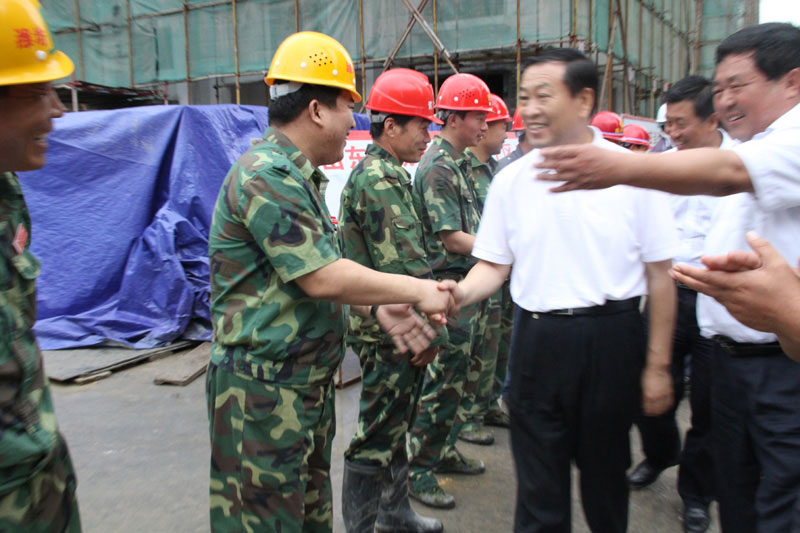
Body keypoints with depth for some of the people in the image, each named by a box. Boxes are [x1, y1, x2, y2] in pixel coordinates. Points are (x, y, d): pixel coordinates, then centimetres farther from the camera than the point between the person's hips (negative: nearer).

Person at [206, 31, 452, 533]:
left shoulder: (298, 176, 14)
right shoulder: (267, 176, -20)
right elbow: (323, 279, -24)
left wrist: (378, 308, 4)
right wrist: (417, 290, -13)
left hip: (309, 383, 10)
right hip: (265, 391, -10)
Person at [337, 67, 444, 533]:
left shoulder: (386, 174, 15)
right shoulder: (380, 180, -19)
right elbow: (409, 268, -24)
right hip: (390, 333, -11)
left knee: (396, 427, 21)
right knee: (377, 438, 2)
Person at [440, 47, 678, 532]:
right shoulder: (511, 180, 2)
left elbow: (659, 275, -2)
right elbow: (494, 265, 7)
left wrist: (657, 366, -1)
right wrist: (460, 293, -15)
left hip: (612, 339, -1)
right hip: (538, 341, 2)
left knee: (605, 470, 19)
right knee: (539, 483, 11)